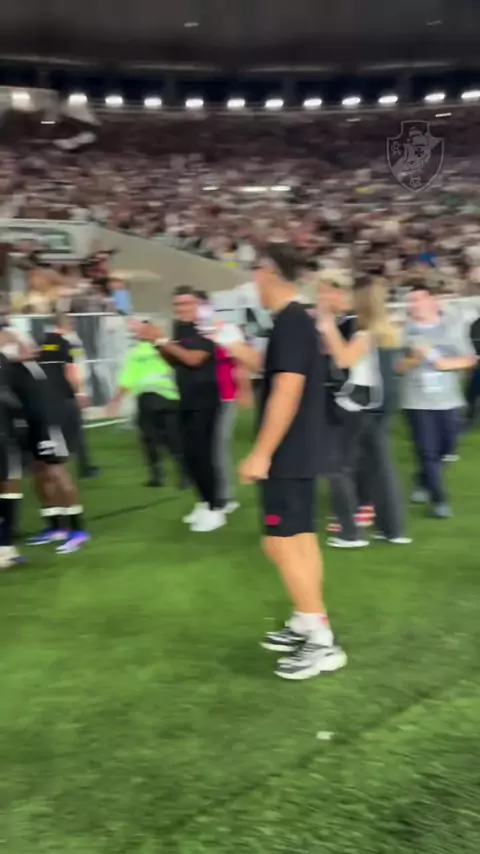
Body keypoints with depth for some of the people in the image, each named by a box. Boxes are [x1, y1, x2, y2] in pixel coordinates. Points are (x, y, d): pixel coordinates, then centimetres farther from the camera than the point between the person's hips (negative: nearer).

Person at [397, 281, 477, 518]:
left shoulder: (453, 326, 2)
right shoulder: (404, 330, -4)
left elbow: (469, 359, 2)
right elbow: (396, 367, -4)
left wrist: (447, 364, -14)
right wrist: (413, 359, -21)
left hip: (448, 399, 3)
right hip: (417, 401, -3)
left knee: (445, 447, 14)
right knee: (427, 451, -3)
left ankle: (423, 481, 39)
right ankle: (438, 499, 8)